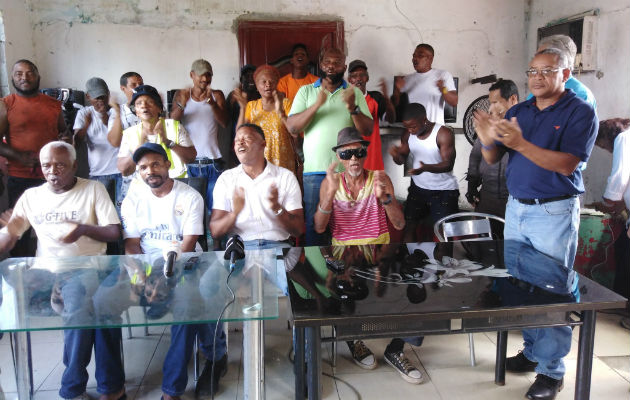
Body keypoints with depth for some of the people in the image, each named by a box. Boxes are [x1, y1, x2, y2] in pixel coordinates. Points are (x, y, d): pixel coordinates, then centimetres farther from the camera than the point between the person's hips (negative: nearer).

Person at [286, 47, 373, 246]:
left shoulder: (354, 93, 11)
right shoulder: (306, 91, 10)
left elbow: (368, 130, 4)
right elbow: (292, 127, -1)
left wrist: (353, 108, -15)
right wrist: (317, 105, -14)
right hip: (315, 169, 0)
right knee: (314, 223, 1)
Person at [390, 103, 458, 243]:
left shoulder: (444, 134, -20)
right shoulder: (408, 135, -3)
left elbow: (448, 164, -24)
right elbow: (401, 160, 2)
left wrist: (426, 168, -43)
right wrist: (396, 154, -23)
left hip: (444, 191, -5)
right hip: (418, 188, 5)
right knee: (409, 225, 8)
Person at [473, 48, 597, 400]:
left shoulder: (581, 112, -7)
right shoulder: (518, 112, 10)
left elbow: (566, 164, -19)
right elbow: (493, 159, 6)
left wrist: (520, 143, -29)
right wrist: (489, 141, -17)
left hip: (554, 212, -6)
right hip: (516, 208, 6)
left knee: (553, 291, 1)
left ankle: (552, 369, 11)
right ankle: (533, 351, 27)